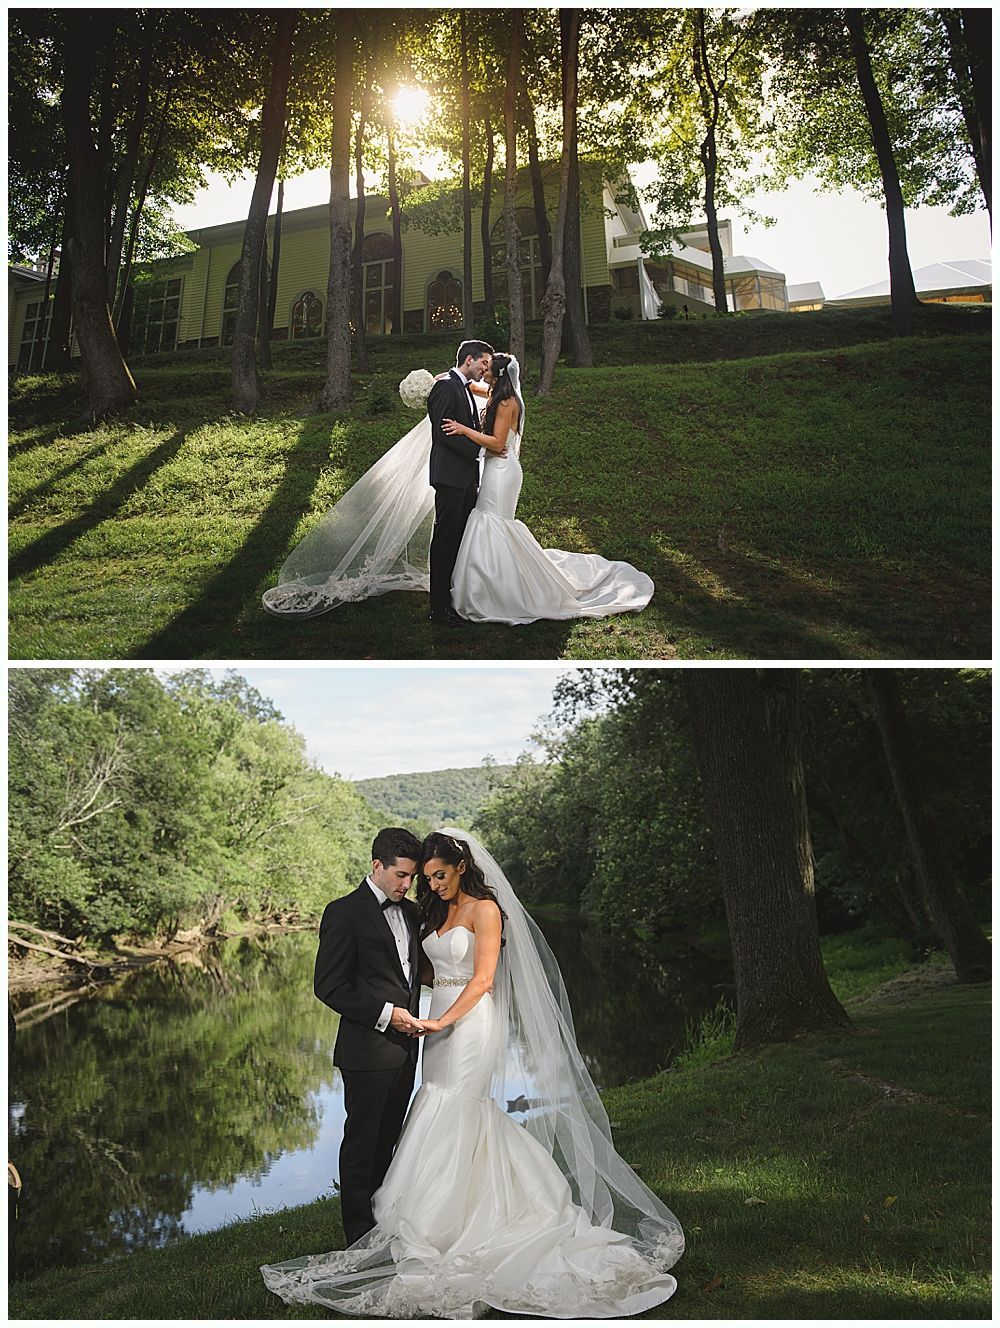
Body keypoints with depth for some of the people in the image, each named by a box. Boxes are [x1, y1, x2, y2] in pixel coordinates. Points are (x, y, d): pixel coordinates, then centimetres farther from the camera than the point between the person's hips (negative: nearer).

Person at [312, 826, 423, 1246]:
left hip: (404, 1048, 7)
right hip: (367, 1049, -7)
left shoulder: (410, 911, 9)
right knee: (362, 1143, 7)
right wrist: (386, 1014, -18)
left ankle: (382, 1221, 31)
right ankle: (360, 1234, 20)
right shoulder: (345, 913, -13)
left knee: (387, 1140, 18)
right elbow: (329, 986, -16)